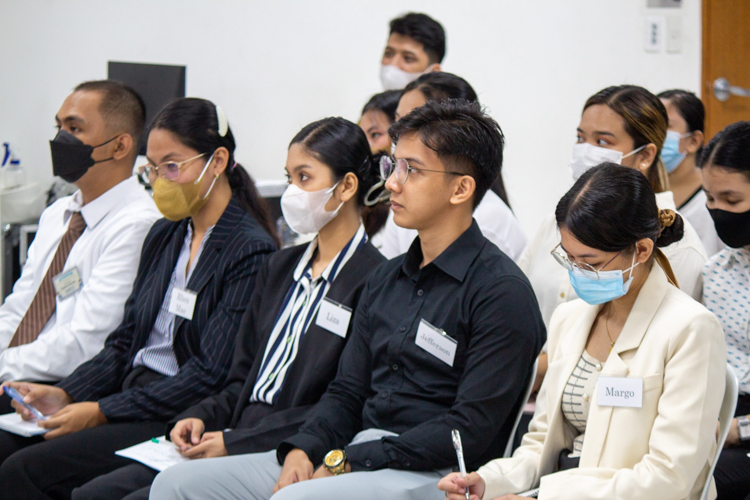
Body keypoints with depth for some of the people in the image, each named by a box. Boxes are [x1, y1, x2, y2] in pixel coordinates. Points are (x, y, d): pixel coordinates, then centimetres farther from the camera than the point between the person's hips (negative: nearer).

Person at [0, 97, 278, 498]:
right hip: (132, 397, 8)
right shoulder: (163, 236, 16)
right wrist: (65, 394, -2)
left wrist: (102, 412, -17)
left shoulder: (251, 251, -11)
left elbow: (210, 375, -16)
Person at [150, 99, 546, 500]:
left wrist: (345, 463, -15)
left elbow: (470, 432, -14)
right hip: (356, 456, 8)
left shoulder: (502, 292, -7)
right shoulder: (385, 279, 19)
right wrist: (303, 449, -3)